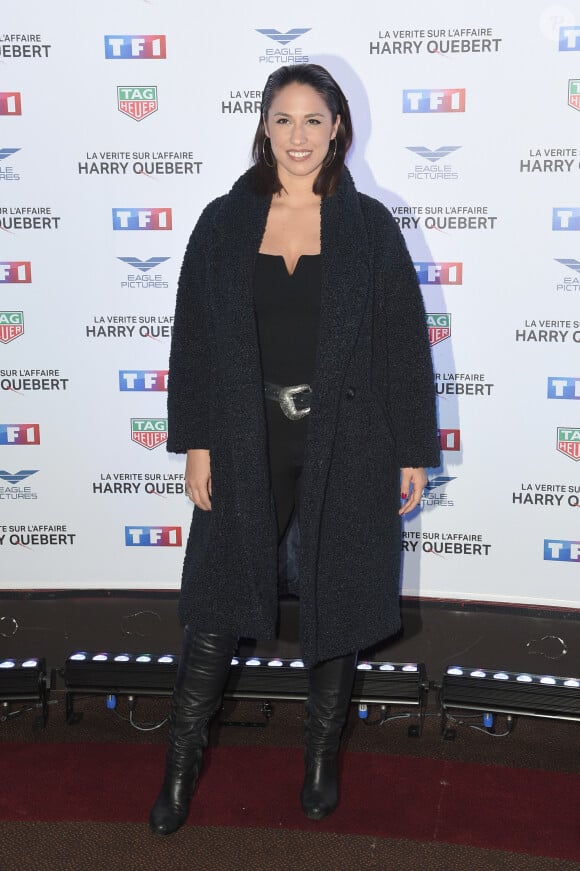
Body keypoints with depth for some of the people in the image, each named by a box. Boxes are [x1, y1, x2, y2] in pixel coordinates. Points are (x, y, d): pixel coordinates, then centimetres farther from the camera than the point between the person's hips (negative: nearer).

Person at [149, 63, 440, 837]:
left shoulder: (368, 227, 0)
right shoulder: (224, 224, 2)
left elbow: (404, 343, 0)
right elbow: (194, 339, 3)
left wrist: (413, 452, -2)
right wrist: (195, 443, -3)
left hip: (343, 450, 0)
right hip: (247, 446, 1)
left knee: (334, 603, 11)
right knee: (217, 607, 7)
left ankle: (323, 758, 31)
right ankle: (181, 766, 24)